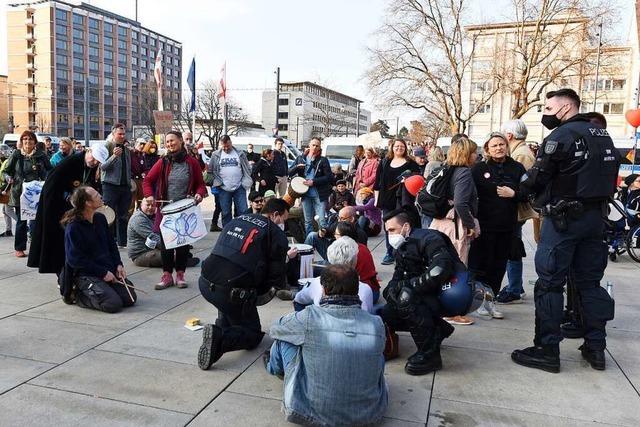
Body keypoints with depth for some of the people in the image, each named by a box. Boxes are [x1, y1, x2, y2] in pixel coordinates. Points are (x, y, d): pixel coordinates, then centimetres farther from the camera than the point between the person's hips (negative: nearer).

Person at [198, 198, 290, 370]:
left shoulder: (236, 220, 18)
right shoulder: (276, 235, 0)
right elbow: (277, 274, 0)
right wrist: (263, 289, 22)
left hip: (205, 283, 6)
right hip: (233, 292, -6)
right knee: (253, 335, 14)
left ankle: (223, 325, 28)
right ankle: (221, 338, -13)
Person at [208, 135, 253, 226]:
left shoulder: (240, 154, 4)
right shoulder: (215, 155, 3)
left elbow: (247, 169, 8)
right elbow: (210, 171, 5)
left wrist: (245, 182, -4)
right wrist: (215, 183, -5)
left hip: (239, 188, 0)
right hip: (223, 189, 0)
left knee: (243, 211, -1)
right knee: (226, 213, 8)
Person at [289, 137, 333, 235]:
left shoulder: (323, 160, -1)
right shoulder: (301, 158, 8)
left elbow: (329, 177, -5)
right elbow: (290, 172, 8)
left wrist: (314, 182, -14)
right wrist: (297, 167, -13)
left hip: (319, 195, -3)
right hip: (306, 195, 3)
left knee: (322, 220, -6)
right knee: (308, 221, 10)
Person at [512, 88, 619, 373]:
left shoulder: (561, 135, -12)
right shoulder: (603, 135, 14)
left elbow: (535, 180, -12)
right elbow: (610, 177, 17)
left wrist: (524, 184, 8)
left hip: (563, 218, -8)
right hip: (595, 216, 8)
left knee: (549, 283, -2)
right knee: (590, 282, 14)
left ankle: (547, 351, 2)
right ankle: (596, 348, 20)